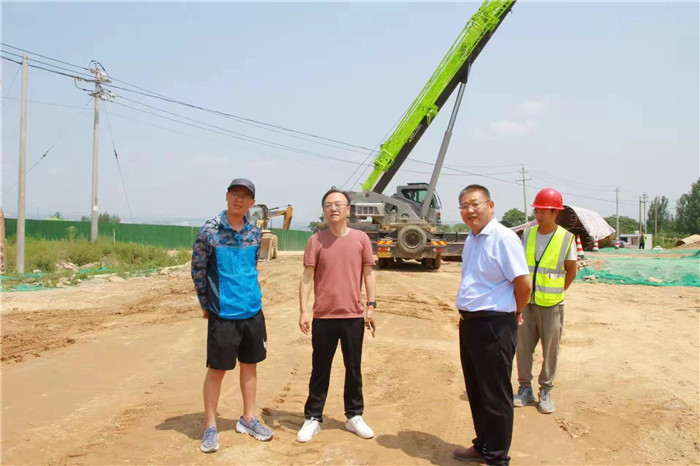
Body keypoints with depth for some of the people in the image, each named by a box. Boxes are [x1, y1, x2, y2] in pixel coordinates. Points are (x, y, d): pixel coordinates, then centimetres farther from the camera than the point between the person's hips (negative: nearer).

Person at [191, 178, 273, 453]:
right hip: (223, 313, -5)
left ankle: (248, 419, 29)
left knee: (250, 364, 14)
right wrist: (206, 305, -1)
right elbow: (197, 270, -5)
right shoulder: (209, 231, -10)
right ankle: (211, 427, 18)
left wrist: (251, 295, 14)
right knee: (217, 369, 3)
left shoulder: (255, 232, 3)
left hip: (253, 311, 5)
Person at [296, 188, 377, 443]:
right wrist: (303, 311, -9)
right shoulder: (316, 240, -1)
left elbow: (368, 273, 5)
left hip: (354, 316, 1)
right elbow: (307, 277, -3)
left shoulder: (361, 238, 2)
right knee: (320, 369, 8)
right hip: (323, 317, -1)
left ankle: (354, 416, 27)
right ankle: (313, 418, 21)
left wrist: (371, 306, 0)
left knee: (354, 369, 13)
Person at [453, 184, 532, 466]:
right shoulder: (471, 239, 12)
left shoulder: (503, 238, -16)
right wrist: (466, 316, 16)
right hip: (469, 322, 9)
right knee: (475, 391, 20)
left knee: (495, 395, 4)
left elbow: (524, 283, -17)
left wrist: (515, 313, -2)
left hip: (494, 325, -9)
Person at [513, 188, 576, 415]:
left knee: (550, 350, 5)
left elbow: (571, 271, 4)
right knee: (522, 346, 6)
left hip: (551, 304, -3)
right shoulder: (528, 234, 3)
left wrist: (556, 292, 2)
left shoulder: (565, 238, -6)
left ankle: (545, 392, 20)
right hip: (527, 302, 3)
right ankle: (525, 389, 21)